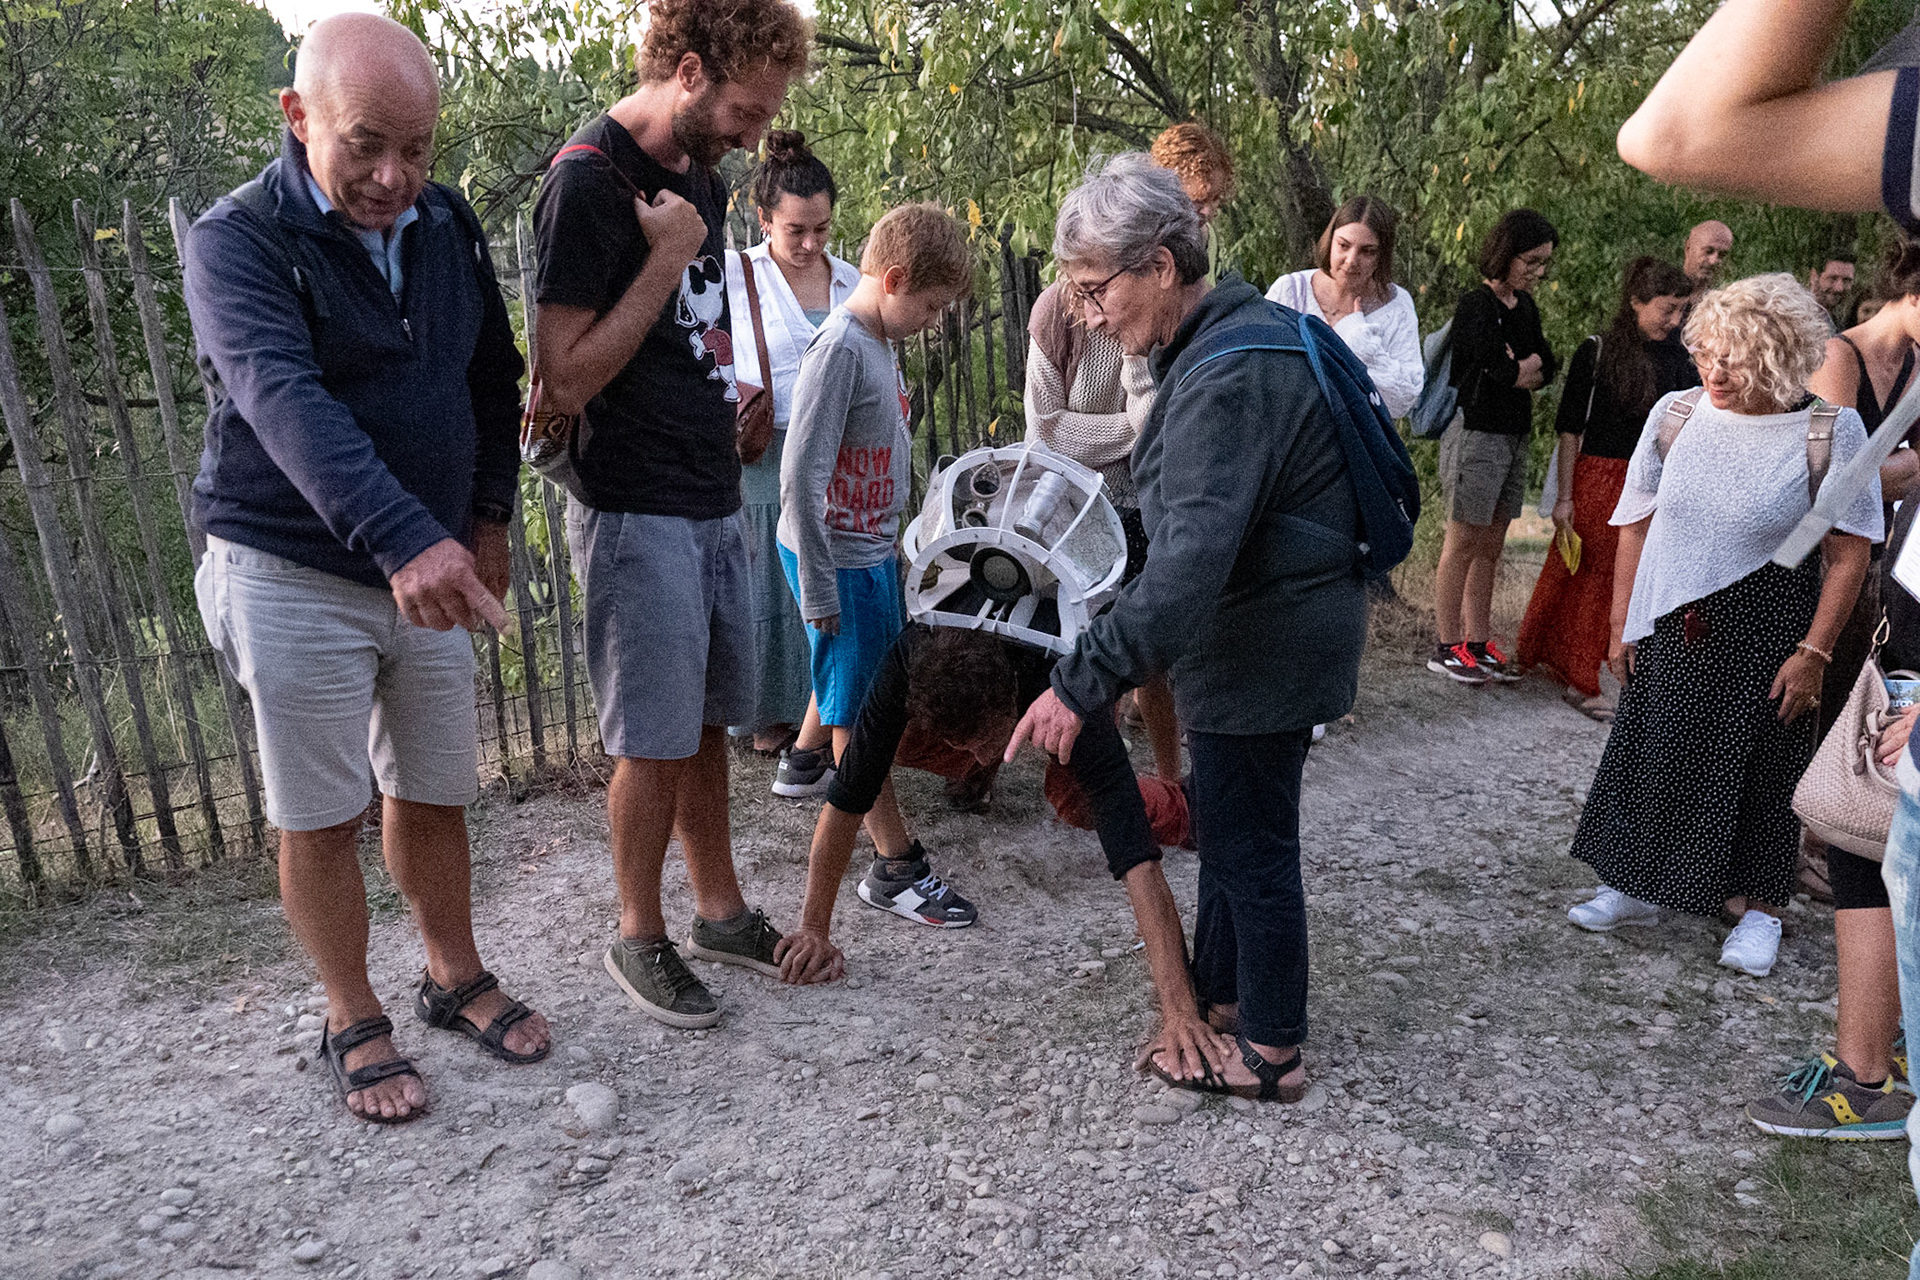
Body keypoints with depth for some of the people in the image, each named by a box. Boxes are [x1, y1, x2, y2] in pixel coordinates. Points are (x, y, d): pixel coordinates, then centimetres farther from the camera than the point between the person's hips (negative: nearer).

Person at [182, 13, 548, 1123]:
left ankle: (456, 977, 34)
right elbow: (286, 402, -30)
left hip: (433, 566, 5)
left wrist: (488, 516, 8)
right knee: (322, 818, 7)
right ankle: (355, 1023, 25)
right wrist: (404, 539, -44)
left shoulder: (451, 225, 4)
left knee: (432, 794, 15)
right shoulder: (237, 241, -13)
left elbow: (495, 376, 15)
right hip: (295, 576, -4)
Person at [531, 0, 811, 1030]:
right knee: (654, 742, 1)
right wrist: (665, 259, -18)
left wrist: (738, 401, 13)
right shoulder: (587, 182, -14)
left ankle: (719, 909, 29)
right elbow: (567, 380, -18)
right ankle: (640, 938, 20)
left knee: (707, 723, 15)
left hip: (712, 503, 8)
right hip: (636, 512, -8)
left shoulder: (701, 180, 13)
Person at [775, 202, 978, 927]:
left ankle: (807, 749, 52)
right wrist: (819, 592, -20)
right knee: (860, 711, -2)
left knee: (865, 673, 27)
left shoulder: (879, 342, 7)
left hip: (872, 548, 9)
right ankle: (896, 868, 6)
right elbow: (801, 479, -24)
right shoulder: (840, 348, -21)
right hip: (837, 560, -9)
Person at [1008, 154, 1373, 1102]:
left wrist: (1082, 681, -36)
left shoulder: (1228, 378, -25)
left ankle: (1269, 1052, 21)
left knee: (1251, 839, 3)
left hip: (1265, 647, -10)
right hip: (1273, 628, 10)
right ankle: (1216, 990, 39)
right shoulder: (1242, 333, 9)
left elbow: (1191, 561, -35)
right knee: (1226, 819, 21)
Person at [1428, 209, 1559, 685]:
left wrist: (1516, 370, -8)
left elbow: (1546, 368, 10)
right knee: (1464, 543, -3)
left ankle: (1478, 643, 16)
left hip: (1514, 435, 8)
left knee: (1491, 545, 9)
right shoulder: (1476, 306, -11)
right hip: (1476, 433, -8)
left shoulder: (1524, 306, 14)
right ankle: (1447, 648, 3)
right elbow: (1498, 369, -18)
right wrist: (1526, 367, 0)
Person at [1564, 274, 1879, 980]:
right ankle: (1638, 886, 28)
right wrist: (1622, 622, 4)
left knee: (1759, 767, 8)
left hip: (1765, 632, -3)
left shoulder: (1831, 431, -10)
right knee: (1655, 752, 11)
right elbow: (1636, 525, 4)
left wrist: (1813, 652, -12)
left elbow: (1849, 555, -9)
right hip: (1672, 628, 3)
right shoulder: (1675, 414, -2)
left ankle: (1760, 907, 26)